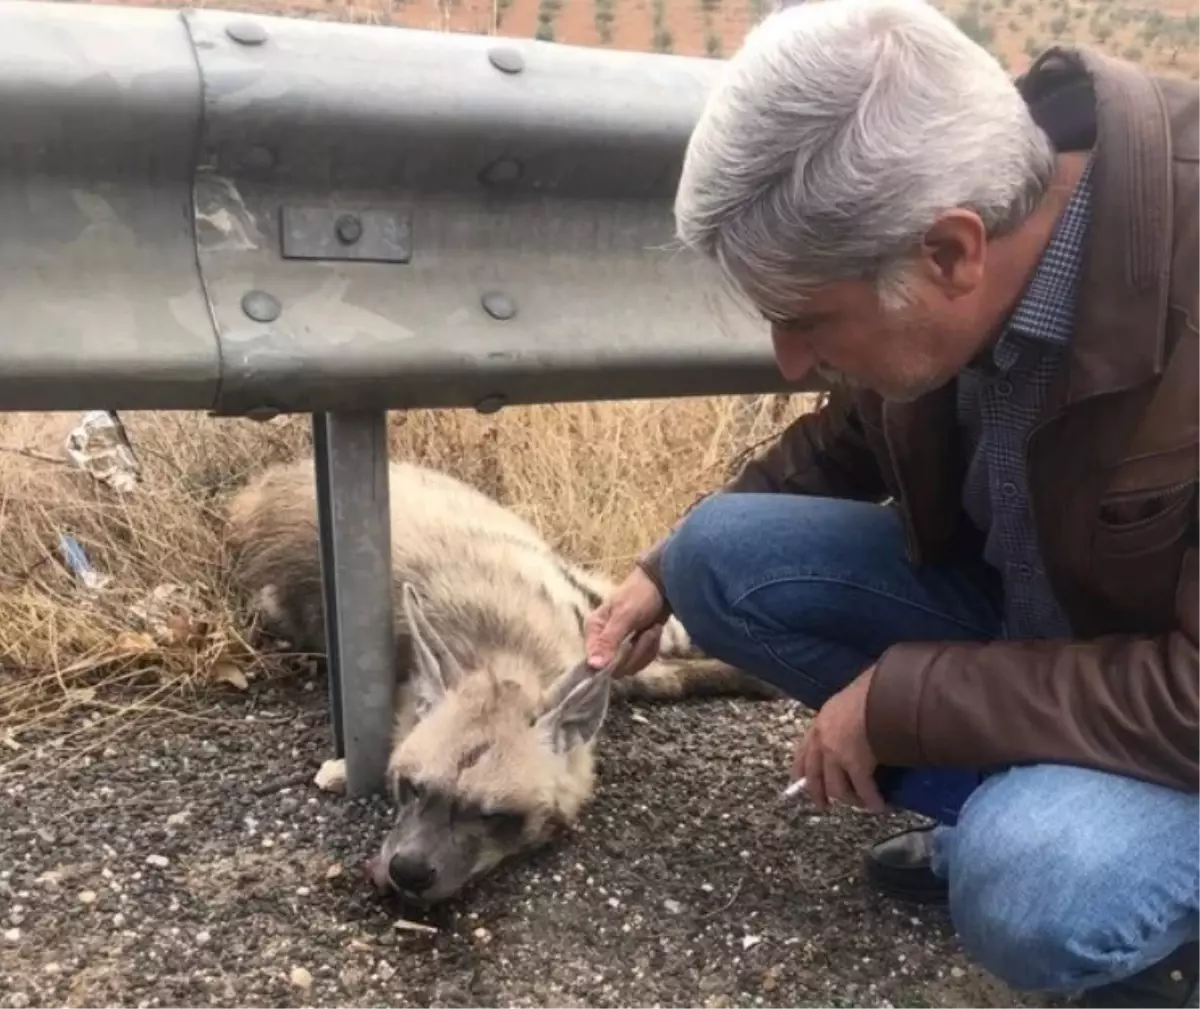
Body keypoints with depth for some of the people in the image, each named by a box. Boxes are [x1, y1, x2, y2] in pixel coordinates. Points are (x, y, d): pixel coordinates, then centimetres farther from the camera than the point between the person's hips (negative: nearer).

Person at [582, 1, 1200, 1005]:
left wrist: (901, 699, -27)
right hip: (1022, 604, 7)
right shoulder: (921, 206, -14)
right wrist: (664, 569, 2)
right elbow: (853, 440, 6)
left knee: (1031, 885, -35)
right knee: (720, 555, -8)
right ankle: (1014, 812, 3)